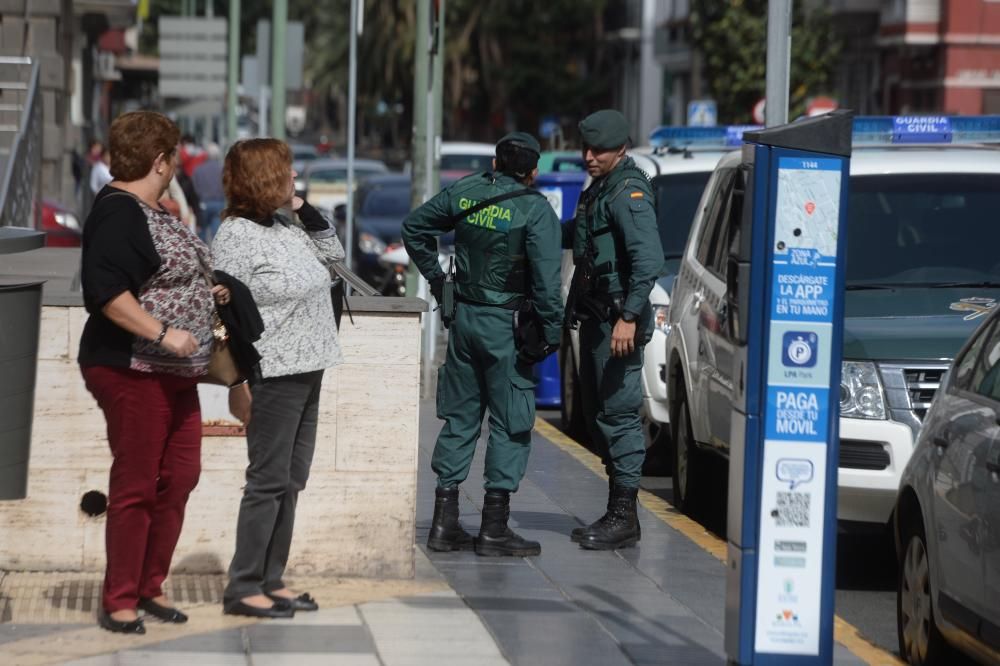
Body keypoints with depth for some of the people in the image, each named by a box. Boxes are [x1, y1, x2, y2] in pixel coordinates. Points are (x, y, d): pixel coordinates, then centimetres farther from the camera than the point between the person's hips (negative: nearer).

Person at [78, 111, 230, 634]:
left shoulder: (152, 212, 15)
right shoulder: (118, 212, -16)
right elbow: (105, 291, -25)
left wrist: (208, 293, 14)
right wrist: (164, 333, -26)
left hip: (175, 373, 10)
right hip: (133, 371, -10)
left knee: (180, 477, 11)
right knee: (136, 486, -4)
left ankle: (150, 588, 21)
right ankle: (118, 603, 4)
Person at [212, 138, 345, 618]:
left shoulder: (283, 227, 11)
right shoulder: (236, 236, -14)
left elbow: (332, 254, 25)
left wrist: (304, 208, 11)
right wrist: (237, 385, -19)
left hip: (306, 374, 9)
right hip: (272, 377, -9)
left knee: (291, 483, 11)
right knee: (269, 483, -6)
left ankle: (271, 581, 18)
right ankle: (243, 588, 0)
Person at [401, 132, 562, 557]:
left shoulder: (465, 193, 3)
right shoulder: (535, 210, -13)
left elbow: (414, 227, 14)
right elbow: (546, 279, -18)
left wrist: (435, 276, 20)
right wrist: (551, 332, -11)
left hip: (464, 317, 6)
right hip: (506, 326, -6)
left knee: (460, 417, 13)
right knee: (510, 424, 2)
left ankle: (445, 522, 12)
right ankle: (494, 528, 0)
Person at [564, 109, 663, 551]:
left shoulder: (628, 193, -14)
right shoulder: (598, 190, 17)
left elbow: (649, 259, -25)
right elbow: (569, 236, 34)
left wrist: (629, 316, -30)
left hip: (618, 322, -10)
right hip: (595, 320, 10)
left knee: (619, 415, -8)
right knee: (599, 416, 13)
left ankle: (623, 518, -6)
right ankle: (617, 514, 19)